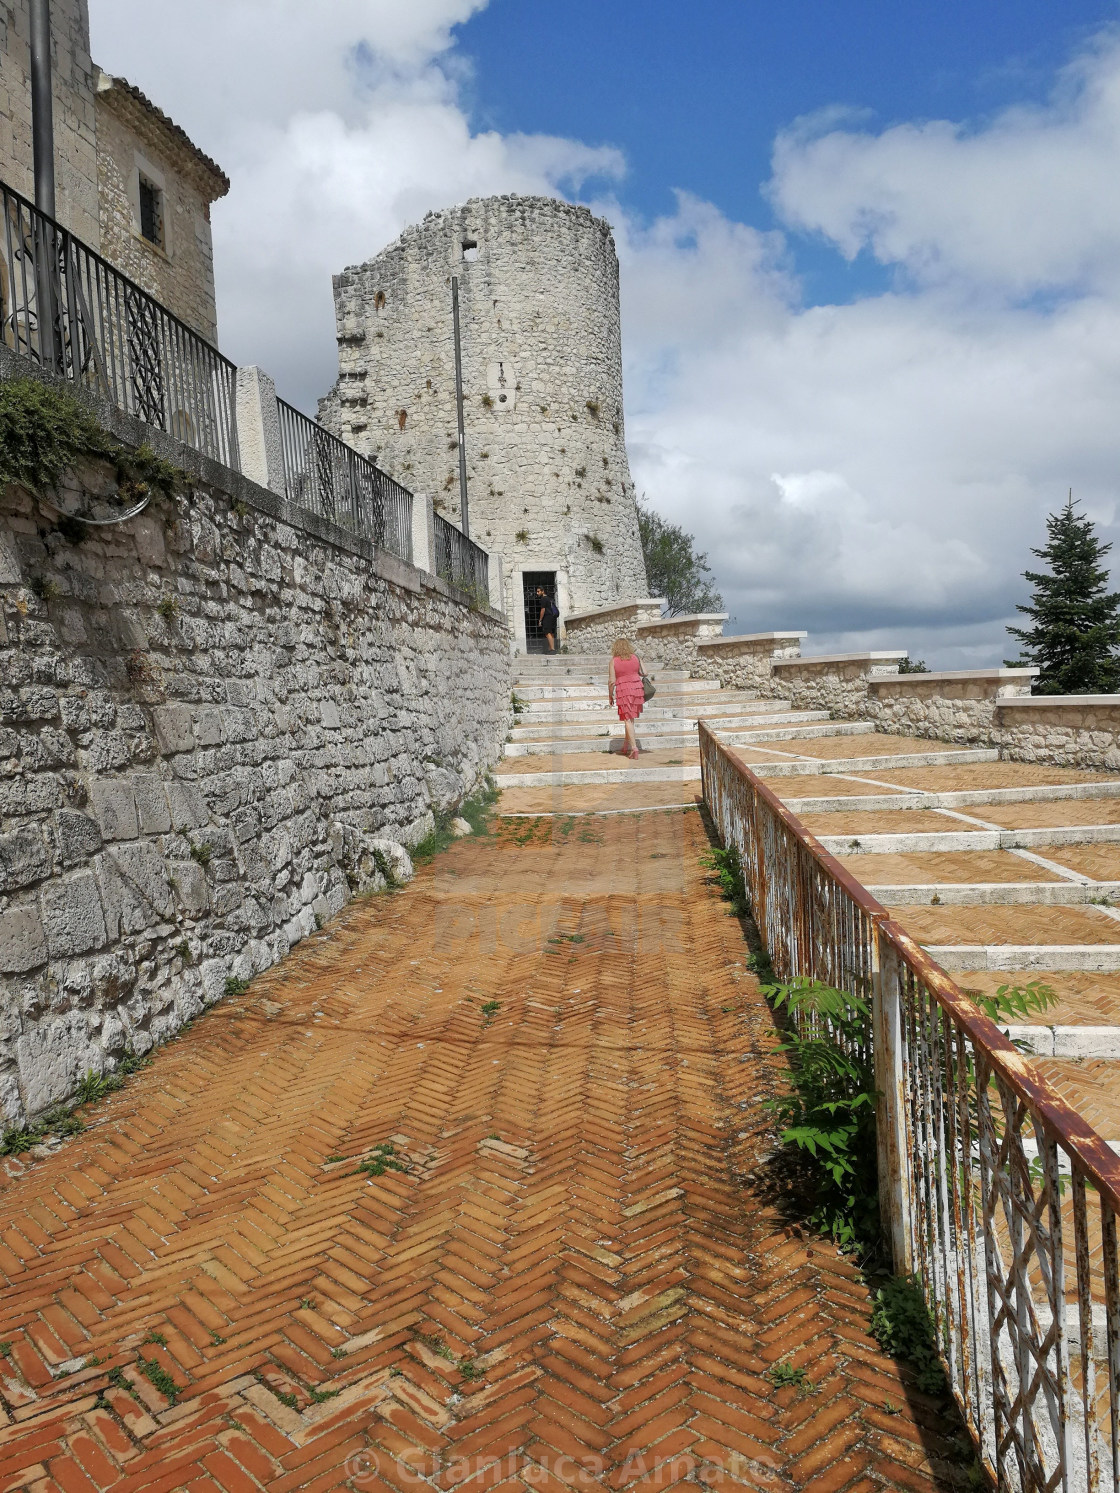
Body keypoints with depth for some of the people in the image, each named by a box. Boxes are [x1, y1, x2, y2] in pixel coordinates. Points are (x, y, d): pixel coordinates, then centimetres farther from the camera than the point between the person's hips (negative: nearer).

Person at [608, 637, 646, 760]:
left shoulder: (614, 661, -5)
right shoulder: (635, 657, 3)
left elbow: (611, 681, -7)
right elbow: (644, 673, 5)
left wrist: (610, 695, 5)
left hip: (623, 690, -4)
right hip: (636, 687, 4)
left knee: (628, 719, 0)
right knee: (630, 718, 17)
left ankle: (634, 748, -9)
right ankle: (627, 747, 26)